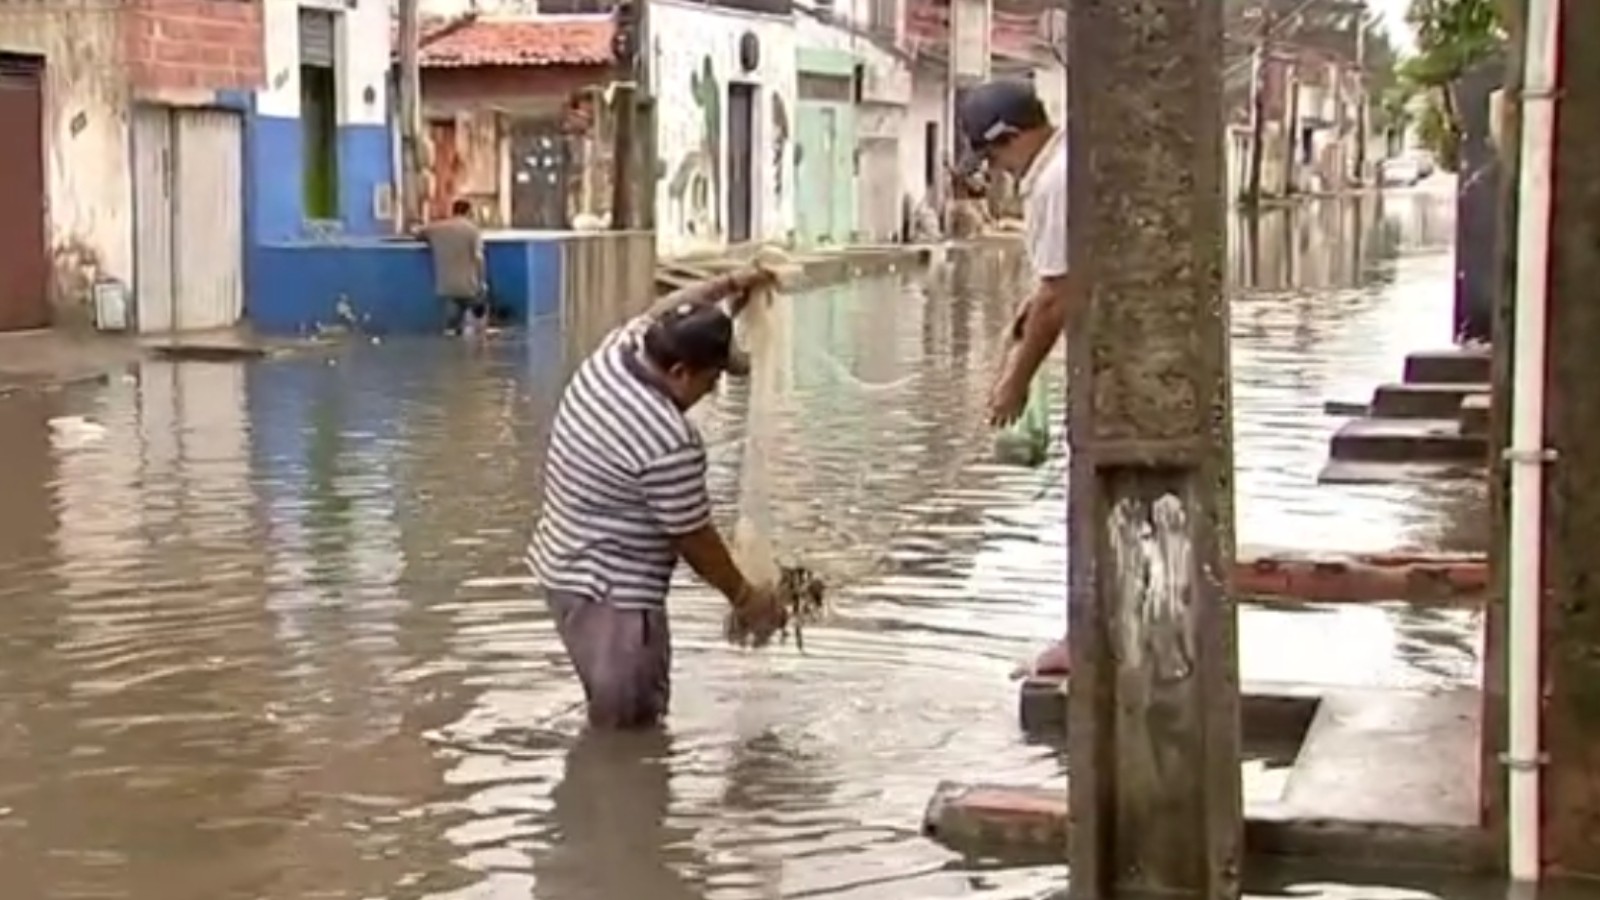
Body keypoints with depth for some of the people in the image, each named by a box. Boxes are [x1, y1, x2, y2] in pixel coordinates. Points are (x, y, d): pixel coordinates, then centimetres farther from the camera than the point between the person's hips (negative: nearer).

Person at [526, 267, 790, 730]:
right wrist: (744, 597, -2)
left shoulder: (612, 354, -6)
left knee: (613, 717, 23)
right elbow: (694, 538, -17)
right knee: (627, 732, 1)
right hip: (611, 595, -10)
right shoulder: (669, 442, -28)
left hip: (564, 567, 10)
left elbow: (660, 314, 17)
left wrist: (729, 284, 20)